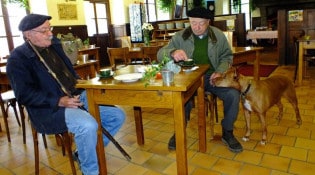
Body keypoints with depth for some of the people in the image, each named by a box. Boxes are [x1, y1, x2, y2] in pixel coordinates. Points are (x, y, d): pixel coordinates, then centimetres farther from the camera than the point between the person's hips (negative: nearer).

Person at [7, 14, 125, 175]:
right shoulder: (17, 59, -7)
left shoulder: (54, 45, 13)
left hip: (77, 97, 8)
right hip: (49, 109, -7)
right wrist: (59, 101, -24)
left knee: (117, 115, -1)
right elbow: (25, 95, -14)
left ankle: (85, 152, 15)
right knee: (88, 125, -35)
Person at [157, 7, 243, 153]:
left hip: (212, 76, 2)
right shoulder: (180, 36, -1)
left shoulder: (218, 35, 4)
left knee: (233, 95, -22)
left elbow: (226, 56, 13)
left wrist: (220, 71, -9)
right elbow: (160, 54, -5)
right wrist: (172, 52, -29)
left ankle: (227, 132, 3)